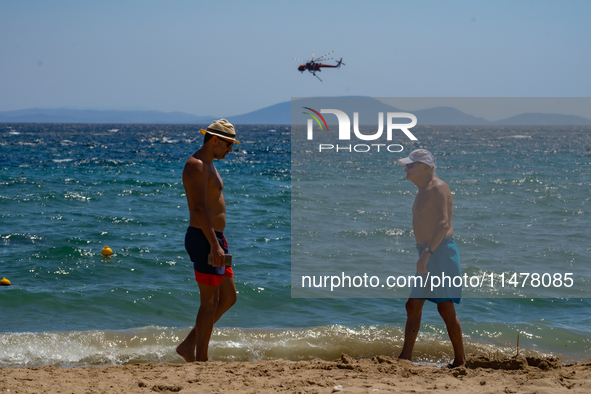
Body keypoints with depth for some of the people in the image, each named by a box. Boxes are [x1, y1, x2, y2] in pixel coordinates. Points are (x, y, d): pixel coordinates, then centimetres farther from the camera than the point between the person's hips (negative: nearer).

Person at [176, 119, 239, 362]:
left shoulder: (208, 166, 18)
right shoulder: (197, 165, -14)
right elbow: (199, 208, -23)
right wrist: (214, 245, -27)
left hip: (213, 239, 10)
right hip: (204, 240, -10)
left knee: (228, 298, 13)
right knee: (210, 301, -4)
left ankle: (188, 345, 16)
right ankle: (201, 359, 4)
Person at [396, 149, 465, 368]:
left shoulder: (438, 188, -12)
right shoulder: (423, 192, 17)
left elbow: (444, 224, -21)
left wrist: (427, 252, -28)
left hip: (440, 252, -10)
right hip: (427, 254, 10)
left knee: (445, 308, -6)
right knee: (413, 306, 6)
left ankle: (460, 359, 5)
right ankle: (405, 358, 7)